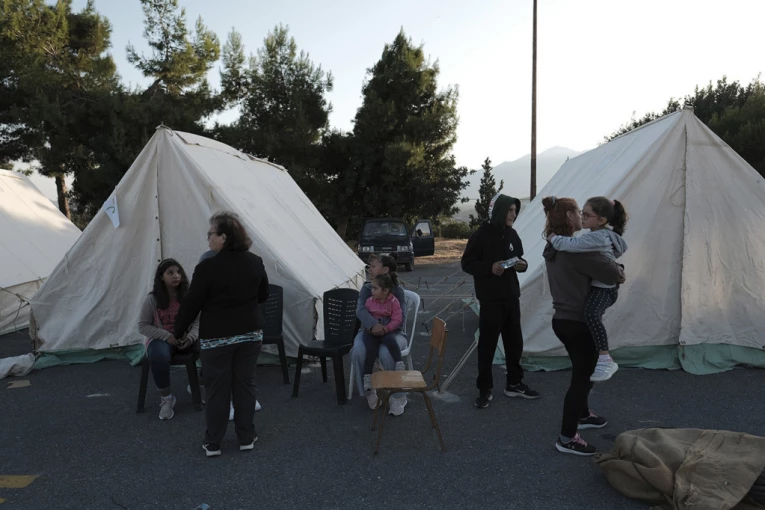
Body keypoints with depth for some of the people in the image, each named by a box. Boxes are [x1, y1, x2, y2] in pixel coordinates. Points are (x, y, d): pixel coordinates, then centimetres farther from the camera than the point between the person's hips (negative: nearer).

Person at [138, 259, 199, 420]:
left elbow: (198, 320, 1)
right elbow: (143, 326, -4)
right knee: (159, 356, -38)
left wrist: (191, 337, -19)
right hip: (161, 339, -3)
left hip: (186, 338, 3)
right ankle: (166, 398, -15)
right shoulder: (152, 299, -7)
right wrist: (166, 335, -17)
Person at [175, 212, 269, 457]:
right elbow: (263, 296, 11)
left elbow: (192, 304, -10)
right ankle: (246, 437, 23)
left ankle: (213, 442, 20)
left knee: (217, 389, 9)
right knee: (245, 385, 14)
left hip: (217, 337, -4)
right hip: (251, 334, 4)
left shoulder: (207, 267, -17)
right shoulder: (255, 262, -2)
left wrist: (177, 328, 6)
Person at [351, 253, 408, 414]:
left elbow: (400, 318, -11)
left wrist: (383, 328, -29)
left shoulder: (397, 290, -3)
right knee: (358, 351, -31)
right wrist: (373, 324, -37)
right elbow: (360, 310, -16)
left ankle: (398, 397, -14)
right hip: (369, 332, 2)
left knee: (386, 353, -36)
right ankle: (368, 391, -6)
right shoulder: (366, 288, 2)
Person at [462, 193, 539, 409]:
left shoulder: (512, 234, 8)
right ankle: (485, 389, 10)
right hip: (490, 299, -6)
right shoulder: (481, 235, -10)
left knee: (514, 342, 13)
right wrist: (489, 268, -24)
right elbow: (467, 263, -9)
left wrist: (522, 265, -3)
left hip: (511, 297, 6)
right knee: (487, 344, -1)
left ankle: (514, 383, 28)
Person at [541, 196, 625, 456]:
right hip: (578, 323, -9)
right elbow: (608, 270, -23)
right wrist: (620, 274, -2)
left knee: (582, 371, 26)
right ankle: (567, 438, 11)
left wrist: (613, 271, 0)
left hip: (563, 319, 10)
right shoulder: (574, 248, -23)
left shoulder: (554, 247, 7)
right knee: (582, 376, 2)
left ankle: (582, 415, 45)